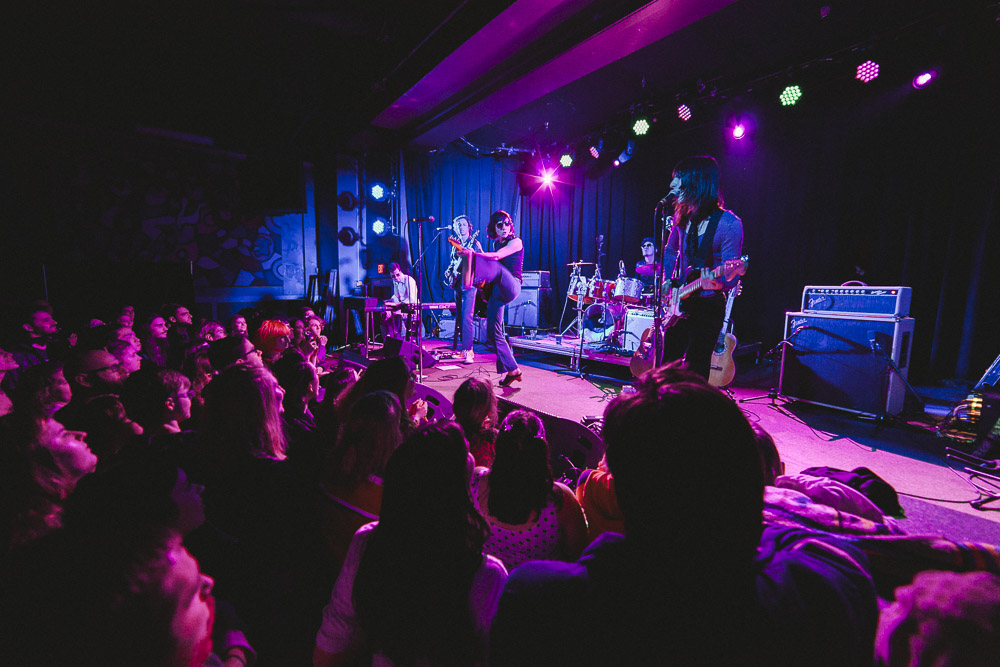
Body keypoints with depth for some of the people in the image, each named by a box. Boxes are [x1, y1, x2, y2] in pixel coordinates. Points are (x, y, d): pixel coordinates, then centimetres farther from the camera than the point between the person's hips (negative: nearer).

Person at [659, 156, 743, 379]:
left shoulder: (729, 224, -15)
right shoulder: (682, 216, 3)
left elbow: (730, 275, -17)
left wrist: (717, 283, -39)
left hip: (708, 306, -6)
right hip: (679, 304, 6)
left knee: (694, 372, 0)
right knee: (667, 365, 12)